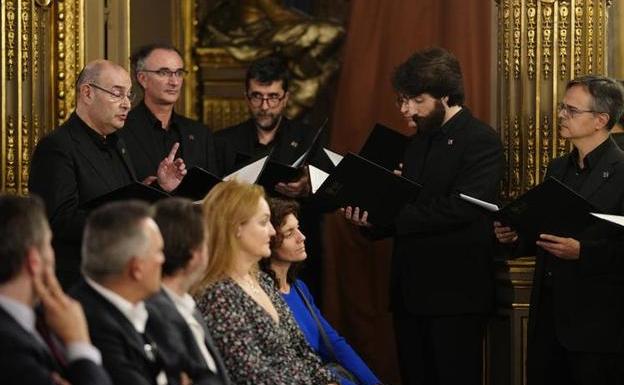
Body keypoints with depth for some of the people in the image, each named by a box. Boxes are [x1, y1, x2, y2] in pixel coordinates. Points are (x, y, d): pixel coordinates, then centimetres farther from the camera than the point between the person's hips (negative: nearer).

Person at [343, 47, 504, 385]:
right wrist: (370, 219, -4)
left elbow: (462, 206, -21)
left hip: (455, 294, -8)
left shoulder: (482, 141, -8)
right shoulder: (417, 143, 18)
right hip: (411, 291, 8)